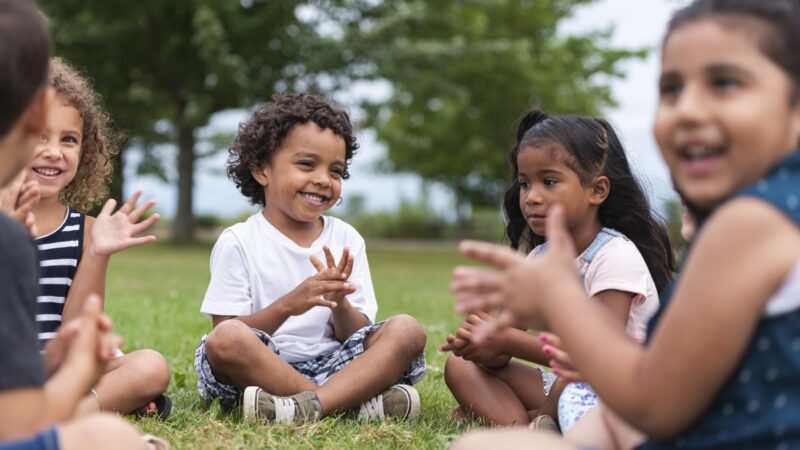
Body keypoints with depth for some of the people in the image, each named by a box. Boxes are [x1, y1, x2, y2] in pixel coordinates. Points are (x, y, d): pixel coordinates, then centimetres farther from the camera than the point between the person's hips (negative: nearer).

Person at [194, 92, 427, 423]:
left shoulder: (346, 241, 9)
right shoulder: (237, 243, 0)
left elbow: (357, 337, 6)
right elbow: (227, 336, -7)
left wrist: (339, 302, -16)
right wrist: (286, 306, -22)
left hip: (333, 366, 3)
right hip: (262, 370, -3)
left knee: (407, 330, -17)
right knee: (224, 339, -32)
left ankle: (305, 407, -35)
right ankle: (354, 404, -27)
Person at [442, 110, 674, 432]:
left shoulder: (616, 256, -17)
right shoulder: (539, 259, 4)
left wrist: (506, 340, -27)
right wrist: (486, 343, -24)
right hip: (563, 385, 8)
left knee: (570, 383, -39)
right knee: (461, 366, -2)